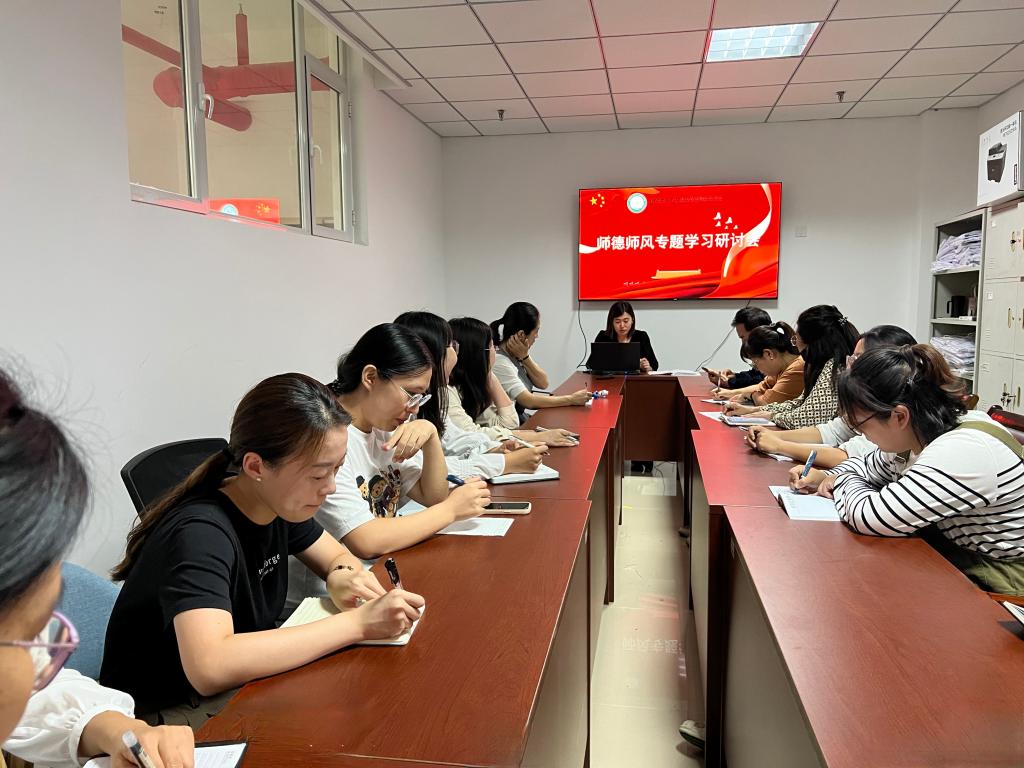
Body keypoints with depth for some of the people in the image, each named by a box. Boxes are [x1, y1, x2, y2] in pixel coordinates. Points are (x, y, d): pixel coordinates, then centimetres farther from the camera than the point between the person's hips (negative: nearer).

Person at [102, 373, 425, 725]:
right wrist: (357, 623, -40)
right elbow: (209, 667, -44)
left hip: (240, 682, 7)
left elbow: (339, 557, 8)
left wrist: (343, 578, -18)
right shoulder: (200, 533, -30)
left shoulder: (279, 505, -7)